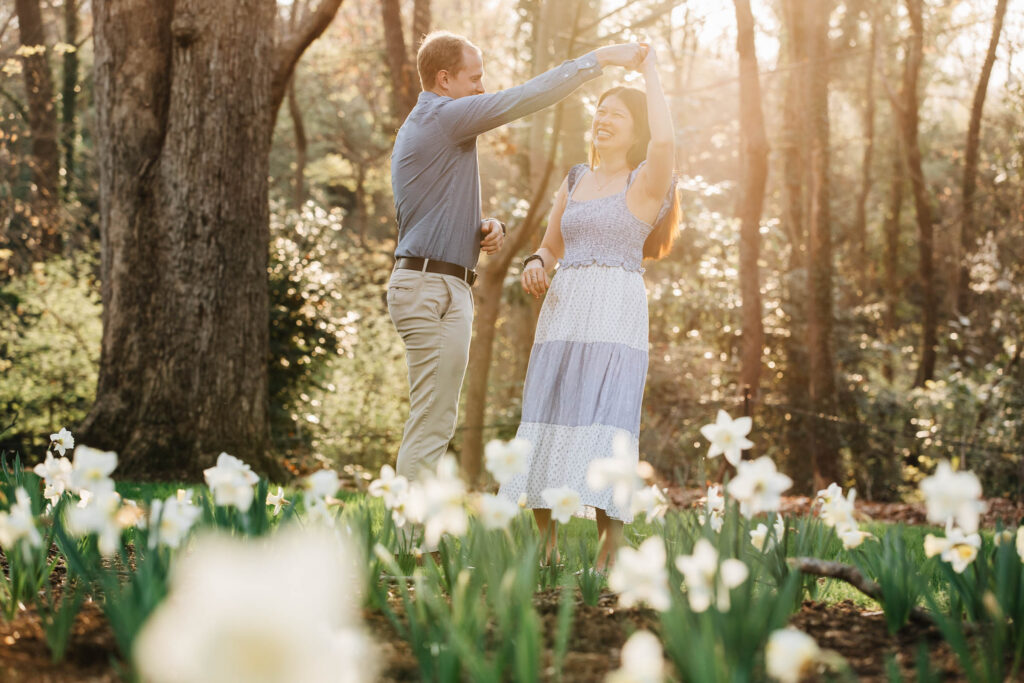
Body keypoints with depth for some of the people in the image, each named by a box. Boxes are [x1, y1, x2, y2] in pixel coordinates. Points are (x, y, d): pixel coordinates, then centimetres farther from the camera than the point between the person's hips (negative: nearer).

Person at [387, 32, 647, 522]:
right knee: (432, 425, -10)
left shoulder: (422, 127, 21)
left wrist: (485, 228, 7)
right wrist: (599, 58, -9)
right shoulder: (443, 117, -10)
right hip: (435, 287, -11)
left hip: (427, 287, 11)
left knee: (430, 423, 11)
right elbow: (528, 97, -14)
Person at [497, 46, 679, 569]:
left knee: (605, 425, -16)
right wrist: (535, 266, -1)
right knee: (546, 425, 0)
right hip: (563, 312, 6)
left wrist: (651, 74, -8)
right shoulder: (575, 181, 19)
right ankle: (546, 550, 8)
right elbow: (550, 248, 23)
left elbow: (665, 140, -23)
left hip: (616, 313, -6)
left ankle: (610, 555, -13)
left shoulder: (647, 182, 0)